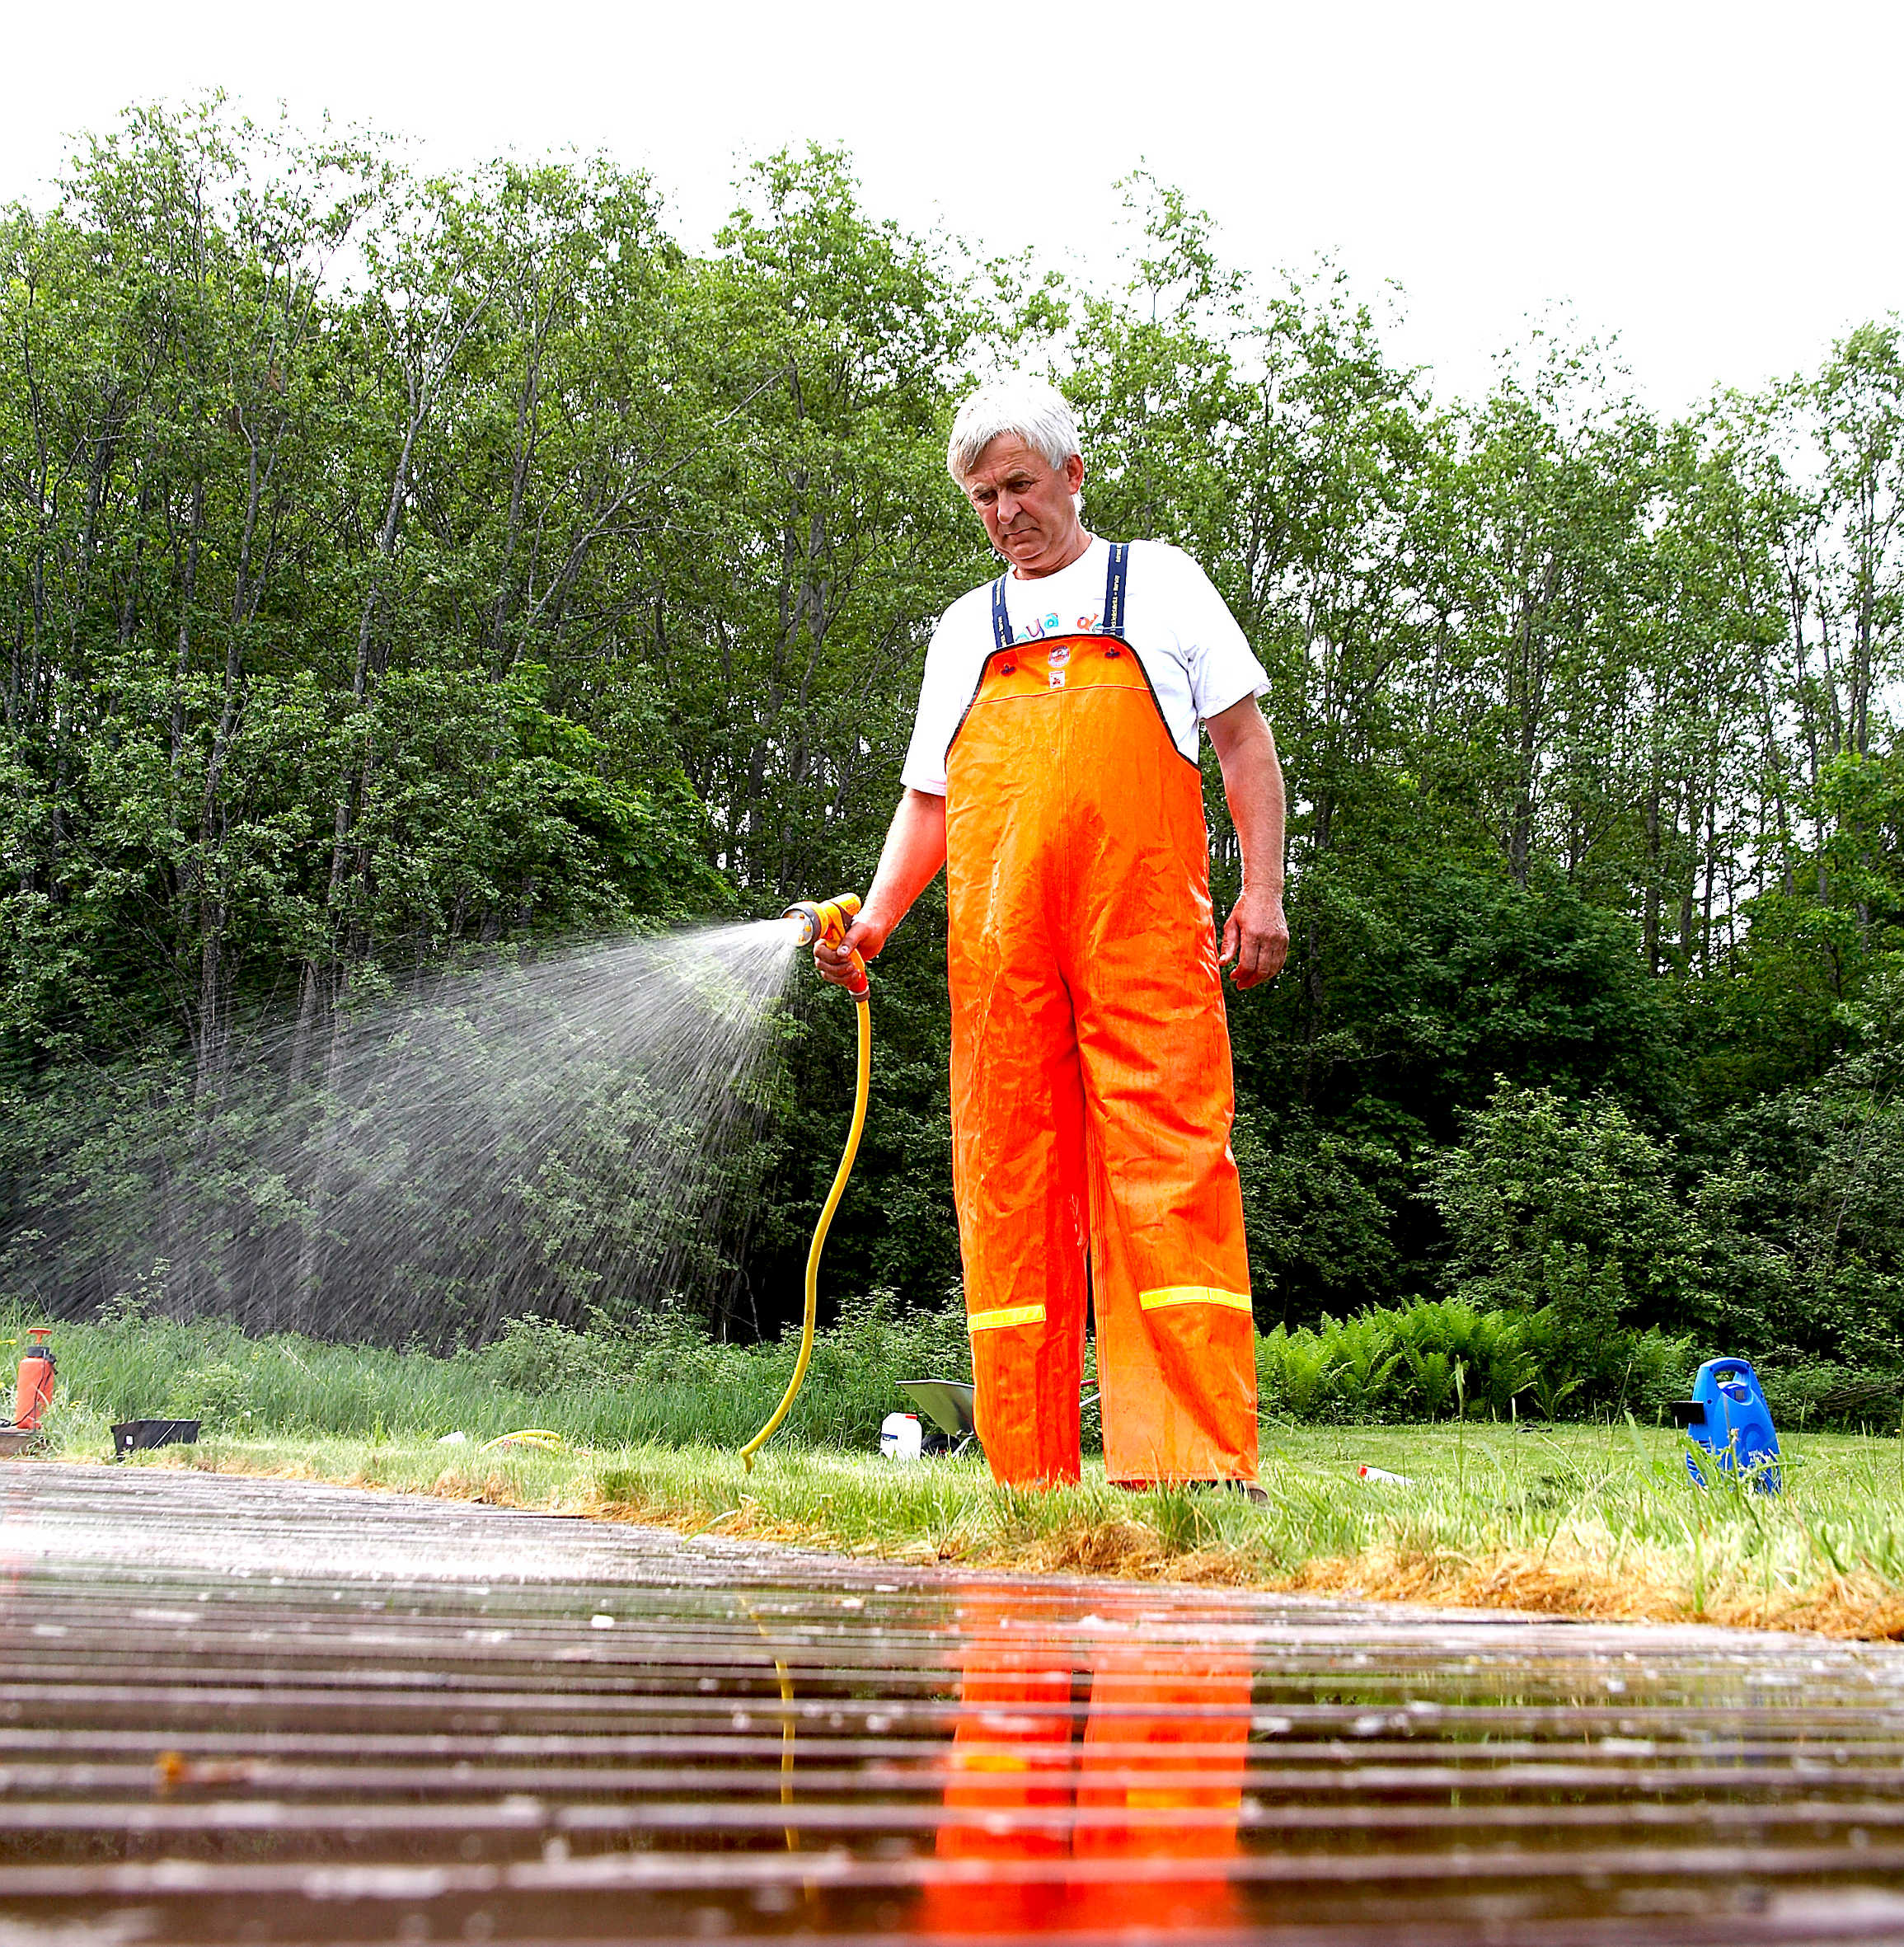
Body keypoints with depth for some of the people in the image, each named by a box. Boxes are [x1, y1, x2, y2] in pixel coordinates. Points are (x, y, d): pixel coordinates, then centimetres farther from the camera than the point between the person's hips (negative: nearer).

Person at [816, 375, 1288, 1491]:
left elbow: (1244, 741, 12)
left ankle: (1201, 1463, -13)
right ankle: (1031, 1476, 1)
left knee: (1167, 1170, -11)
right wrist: (876, 917, 5)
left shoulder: (1161, 583, 17)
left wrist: (1263, 891, 0)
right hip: (998, 945, 3)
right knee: (1008, 1185, -2)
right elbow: (931, 800, 21)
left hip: (1146, 936, -3)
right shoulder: (965, 631, 24)